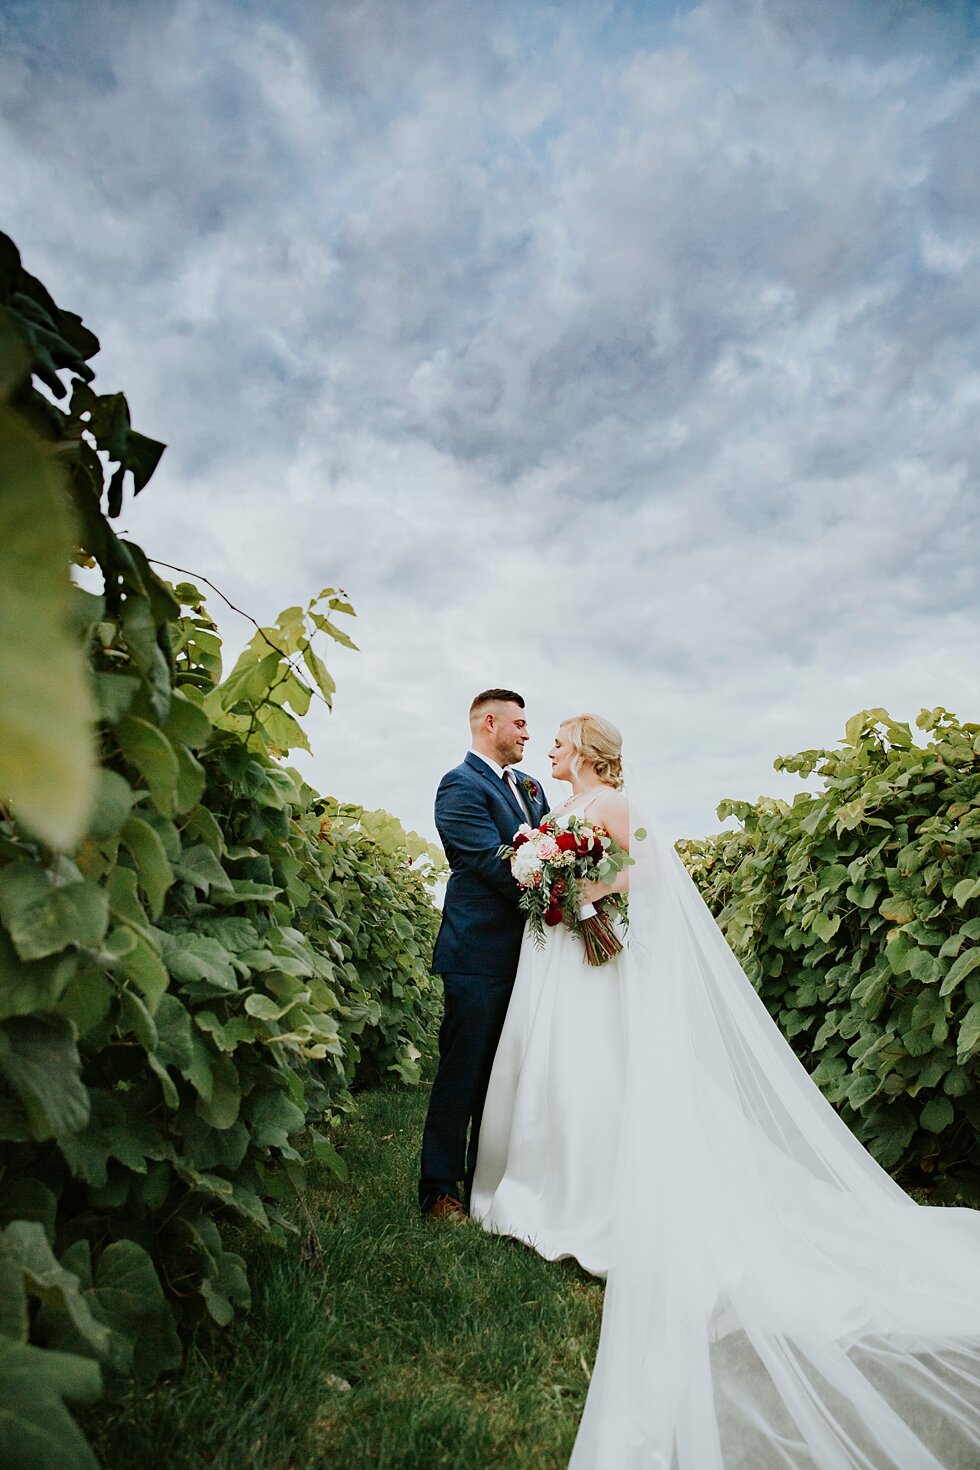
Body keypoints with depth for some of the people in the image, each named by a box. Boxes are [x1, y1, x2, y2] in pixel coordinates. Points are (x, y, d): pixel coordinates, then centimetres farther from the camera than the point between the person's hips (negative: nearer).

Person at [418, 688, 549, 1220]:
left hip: (524, 951, 8)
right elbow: (495, 864, -19)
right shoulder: (460, 786, -11)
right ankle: (440, 1188, 21)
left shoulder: (528, 786, 16)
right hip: (480, 953, -8)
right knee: (463, 1073, 4)